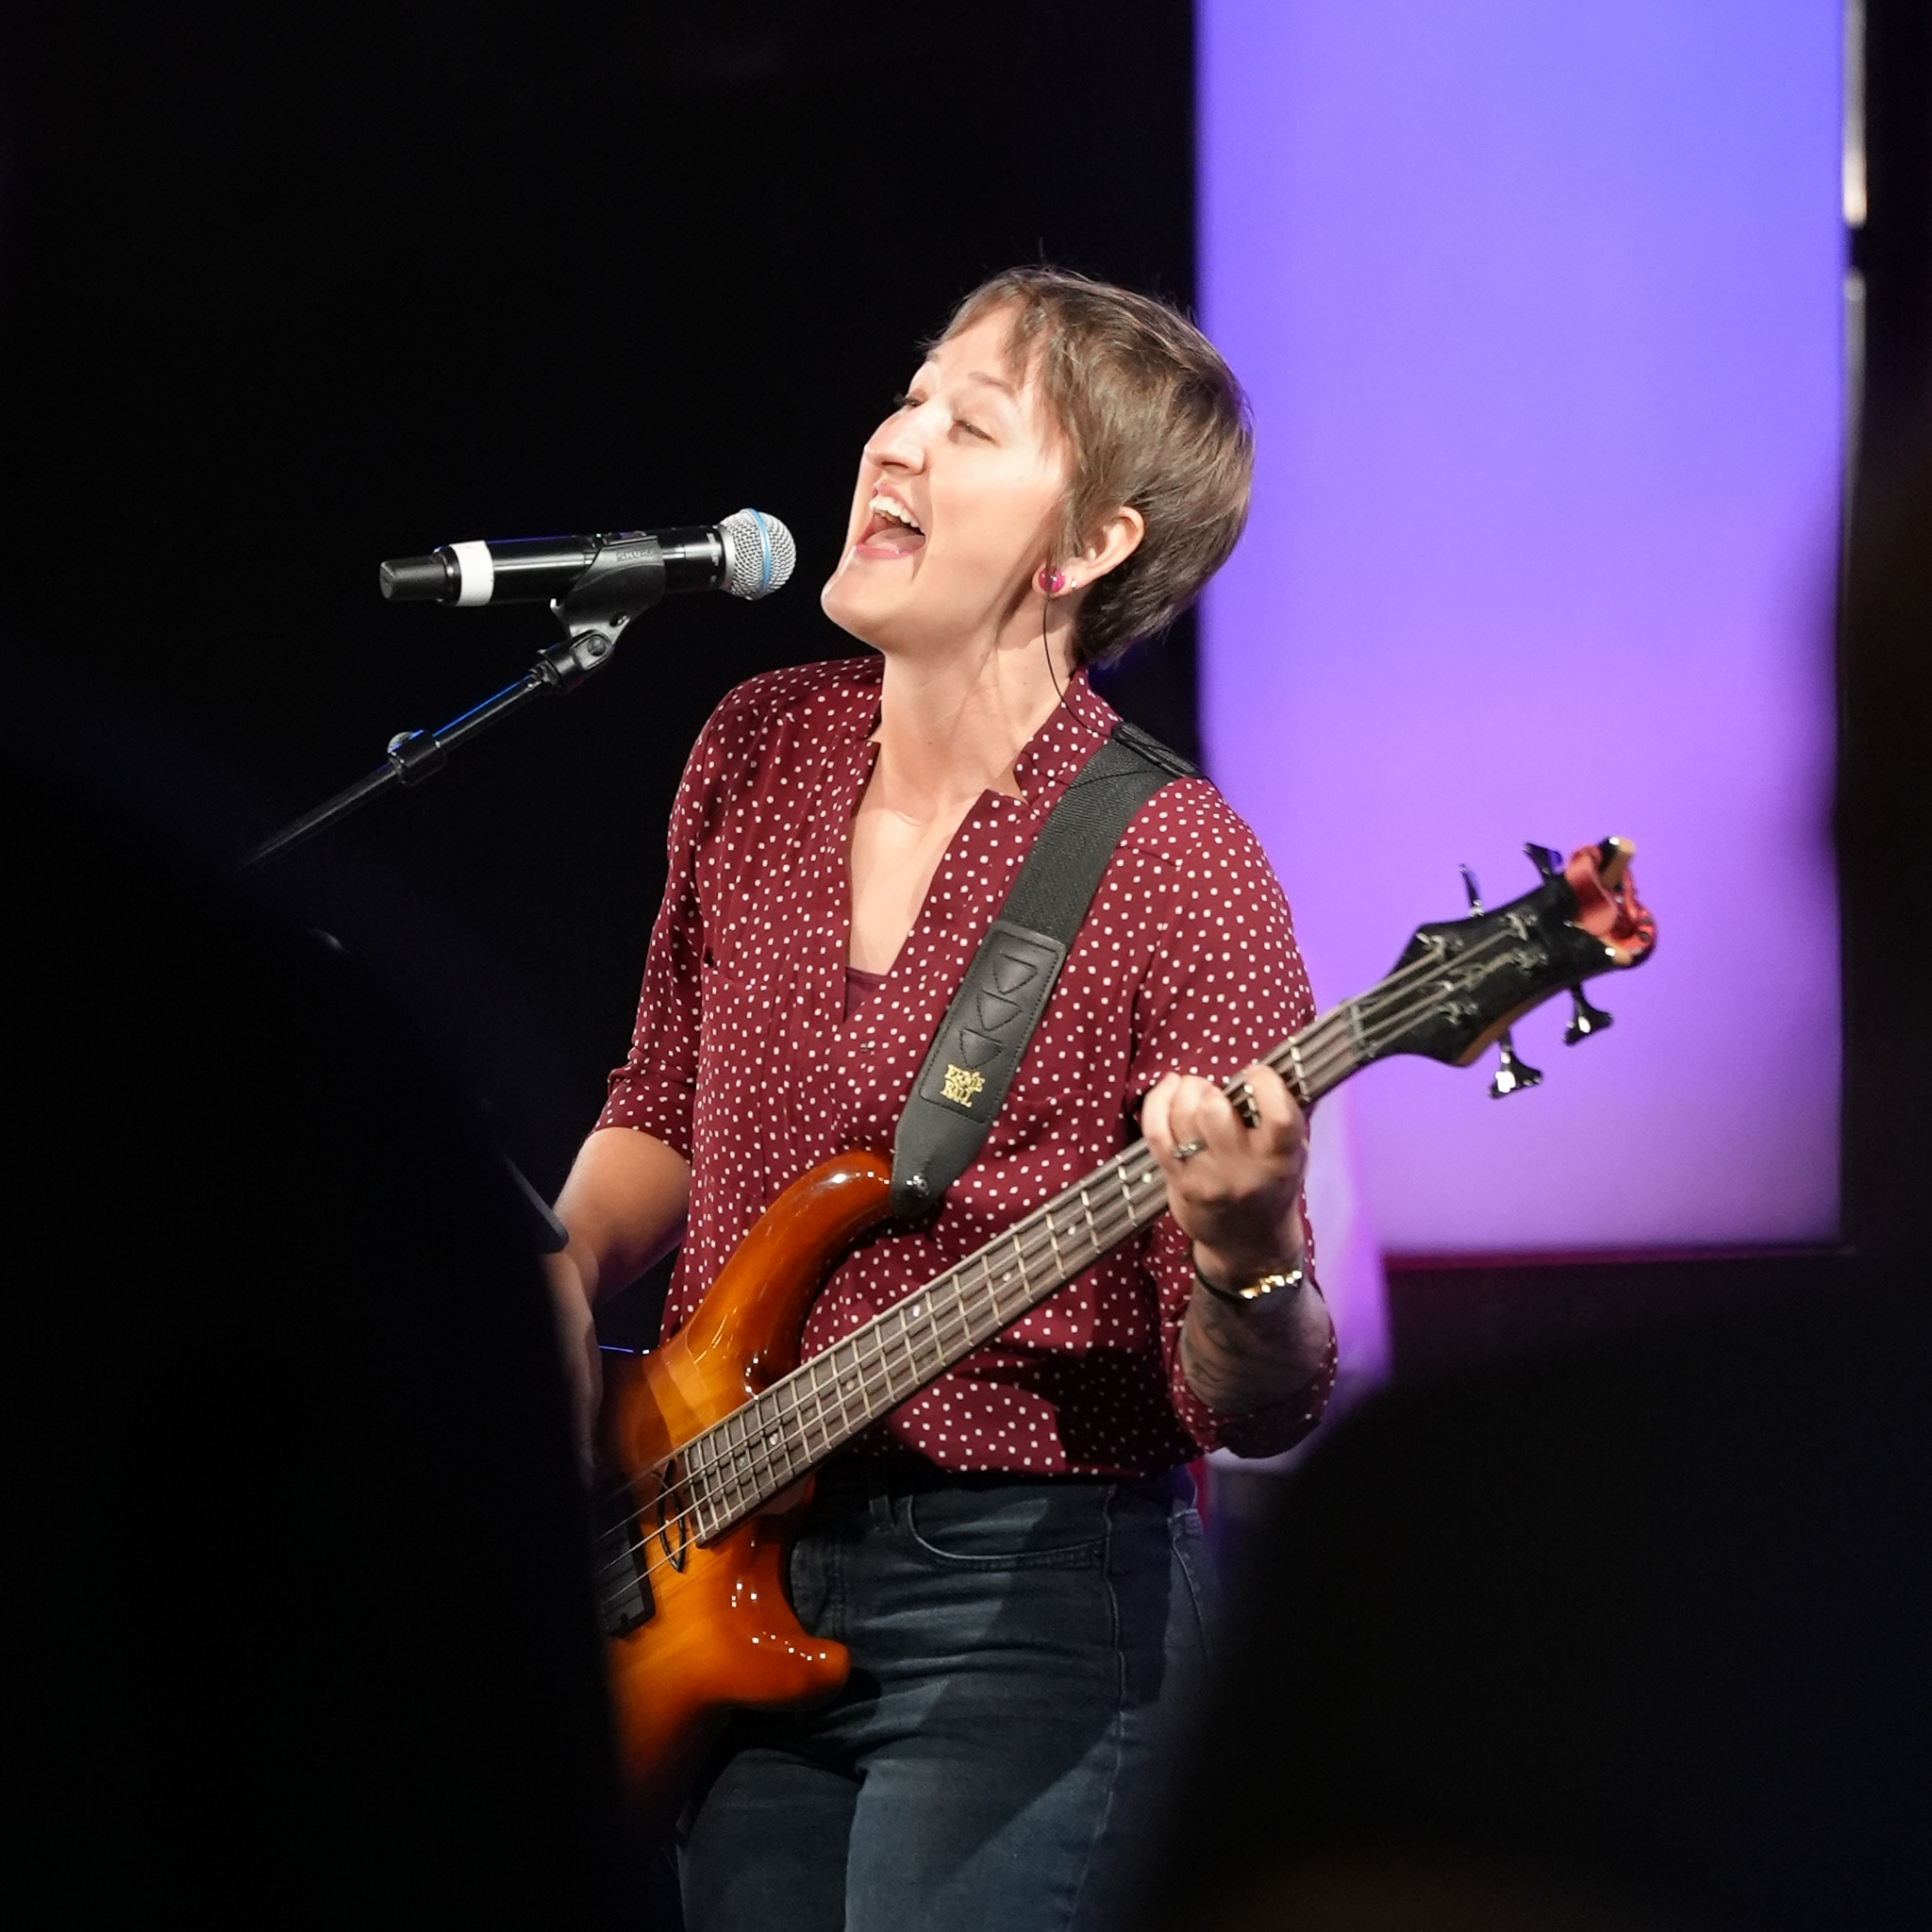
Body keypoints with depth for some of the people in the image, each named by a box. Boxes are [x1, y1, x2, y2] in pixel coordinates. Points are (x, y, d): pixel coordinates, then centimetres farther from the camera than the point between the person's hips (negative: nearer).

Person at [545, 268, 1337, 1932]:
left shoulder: (1169, 870, -14)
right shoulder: (759, 750, 4)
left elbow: (1253, 1410, -13)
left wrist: (1242, 1258, -34)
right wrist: (561, 1271, 2)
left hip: (1030, 1599, -6)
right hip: (732, 1586, 6)